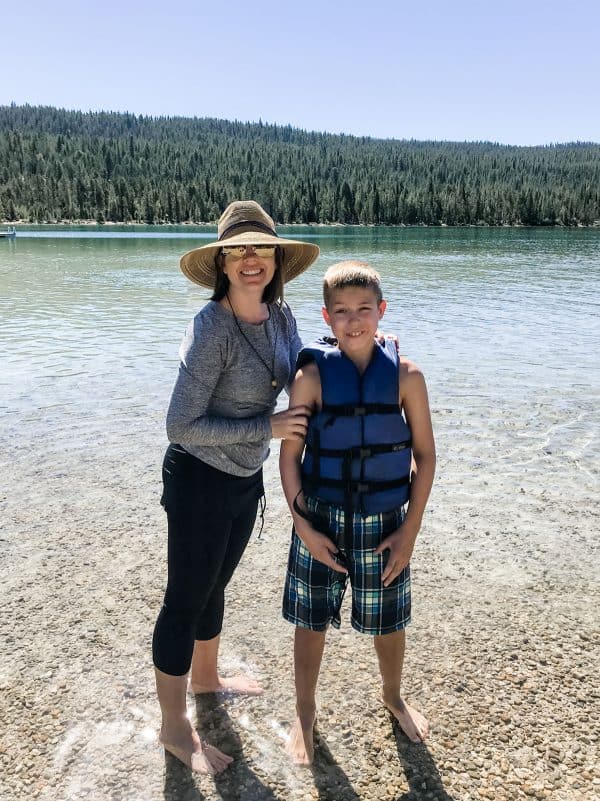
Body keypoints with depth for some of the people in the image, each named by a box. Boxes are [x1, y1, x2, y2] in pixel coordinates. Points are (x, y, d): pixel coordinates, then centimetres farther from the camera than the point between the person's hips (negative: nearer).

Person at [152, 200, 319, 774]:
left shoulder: (280, 316, -4)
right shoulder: (211, 329, -25)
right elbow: (181, 426, -25)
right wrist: (266, 428, -22)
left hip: (246, 477, 7)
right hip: (200, 480, -7)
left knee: (215, 583, 25)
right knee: (186, 598, 9)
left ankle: (206, 677, 50)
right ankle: (173, 726, 30)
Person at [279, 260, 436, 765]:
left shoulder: (406, 375, -9)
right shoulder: (312, 375, -11)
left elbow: (425, 455, -3)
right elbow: (290, 456, -6)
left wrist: (411, 529, -5)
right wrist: (303, 526, -10)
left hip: (384, 522, 1)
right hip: (321, 520, -1)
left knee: (387, 620, 18)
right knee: (312, 621, 13)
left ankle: (394, 698, 48)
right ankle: (305, 714, 38)